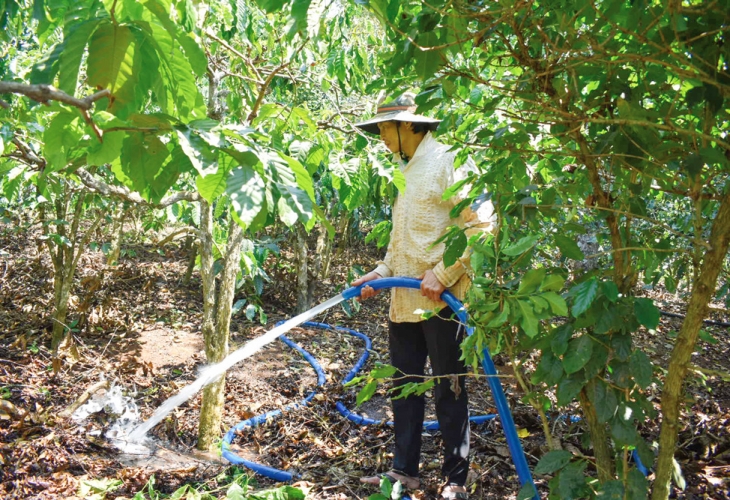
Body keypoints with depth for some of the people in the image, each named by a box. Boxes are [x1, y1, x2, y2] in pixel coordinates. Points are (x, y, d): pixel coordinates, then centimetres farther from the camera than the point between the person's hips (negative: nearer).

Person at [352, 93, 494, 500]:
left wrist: (442, 273, -21)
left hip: (440, 299, -9)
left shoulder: (447, 162, -10)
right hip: (404, 300, 9)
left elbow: (479, 225, -17)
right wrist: (380, 273, 13)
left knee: (449, 390, 2)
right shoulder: (408, 170, 17)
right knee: (405, 387, 13)